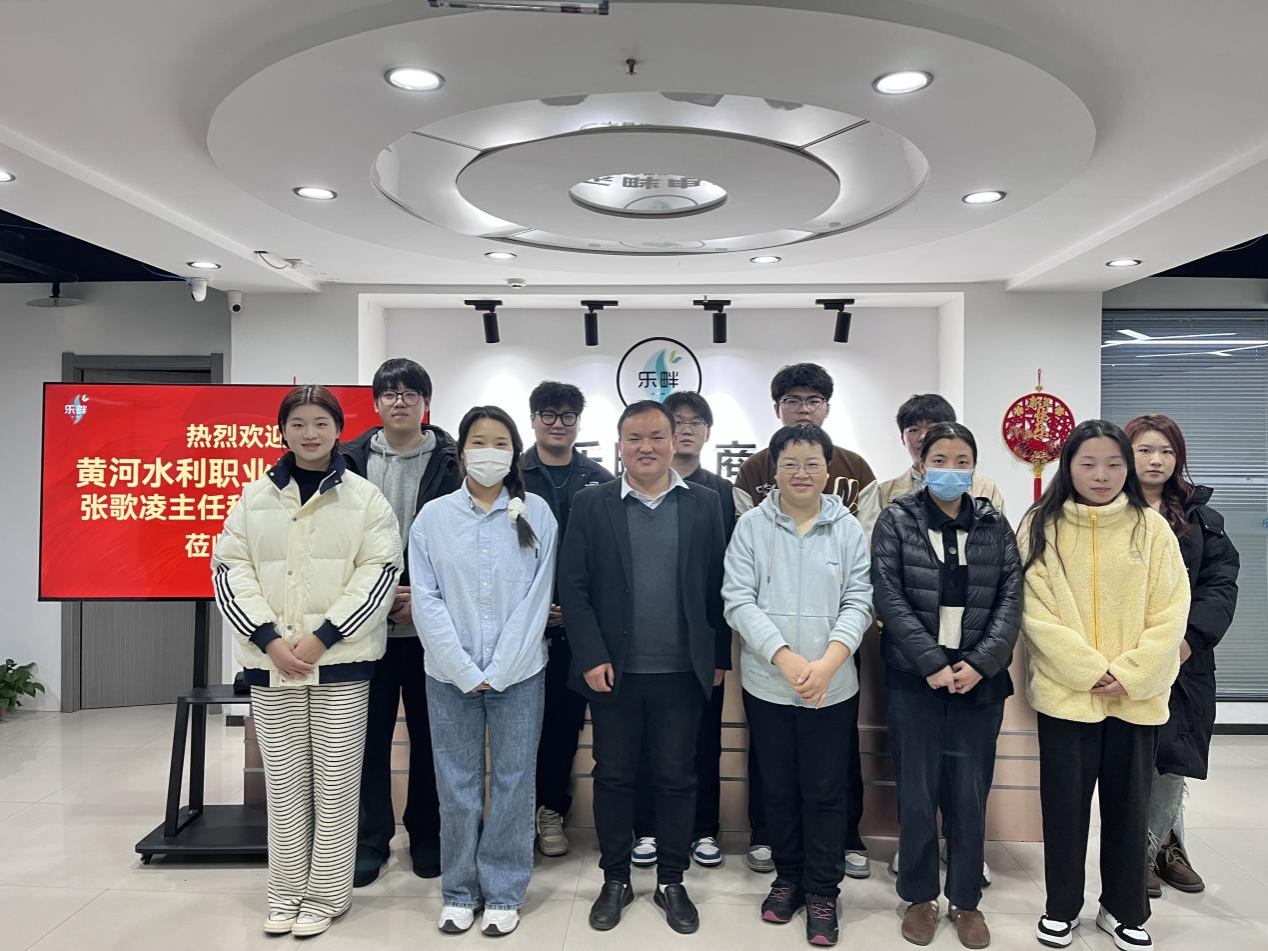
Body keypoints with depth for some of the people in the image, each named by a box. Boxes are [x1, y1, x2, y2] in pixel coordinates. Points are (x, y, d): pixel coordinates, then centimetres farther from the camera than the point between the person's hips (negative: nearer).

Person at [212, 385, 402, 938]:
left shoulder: (364, 497, 1)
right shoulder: (254, 497, 9)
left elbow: (380, 570, -5)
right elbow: (230, 568, 4)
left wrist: (323, 636, -13)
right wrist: (269, 638, -9)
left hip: (341, 660, -2)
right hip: (271, 661, 2)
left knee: (335, 781, 3)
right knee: (283, 780, 10)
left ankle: (326, 894, 17)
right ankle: (285, 892, 25)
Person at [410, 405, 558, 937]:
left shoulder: (537, 514, -1)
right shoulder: (433, 516, 1)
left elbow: (537, 597, -5)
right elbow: (426, 600, -3)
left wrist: (498, 670, -10)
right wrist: (464, 670, -10)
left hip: (518, 673, 0)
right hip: (450, 675, 1)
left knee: (513, 783, 7)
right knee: (457, 787, 9)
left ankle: (503, 892, 23)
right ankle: (460, 892, 26)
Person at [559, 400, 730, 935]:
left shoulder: (704, 503, 2)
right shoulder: (591, 504, 0)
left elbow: (717, 586, 3)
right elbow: (573, 586, -3)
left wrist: (719, 657, 2)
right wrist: (591, 657, -9)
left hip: (682, 671, 0)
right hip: (613, 669, 0)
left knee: (676, 779, 10)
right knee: (613, 777, 11)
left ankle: (671, 882, 28)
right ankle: (615, 880, 28)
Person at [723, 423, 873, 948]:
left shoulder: (848, 529, 0)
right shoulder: (751, 525, -2)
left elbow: (859, 602, -2)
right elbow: (739, 600, -8)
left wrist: (826, 663, -16)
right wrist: (786, 659, -17)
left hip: (832, 686, 0)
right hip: (766, 683, 0)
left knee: (825, 791, 8)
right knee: (778, 788, 14)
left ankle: (823, 890, 24)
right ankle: (788, 877, 33)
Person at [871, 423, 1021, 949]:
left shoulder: (994, 525, 6)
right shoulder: (896, 520, -1)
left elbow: (1011, 601, 0)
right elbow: (889, 598, -8)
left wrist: (979, 663, -12)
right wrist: (933, 663, -14)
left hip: (979, 680, 2)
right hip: (914, 678, -2)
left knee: (970, 794, 9)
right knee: (917, 793, 6)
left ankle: (966, 900, 25)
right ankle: (919, 897, 23)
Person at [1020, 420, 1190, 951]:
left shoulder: (1151, 528, 1)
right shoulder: (1041, 528, -2)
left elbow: (1170, 612, -3)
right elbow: (1036, 612, -7)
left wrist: (1129, 675, -13)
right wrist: (1089, 671, -15)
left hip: (1137, 696, 1)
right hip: (1065, 691, -1)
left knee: (1128, 804, 12)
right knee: (1064, 802, 7)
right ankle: (1061, 908, 25)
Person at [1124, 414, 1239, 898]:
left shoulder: (1200, 516, 10)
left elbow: (1221, 583, 3)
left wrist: (1193, 636, -12)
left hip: (1185, 657, 3)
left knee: (1174, 759, 6)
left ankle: (1149, 847, 26)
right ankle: (1165, 842, 25)